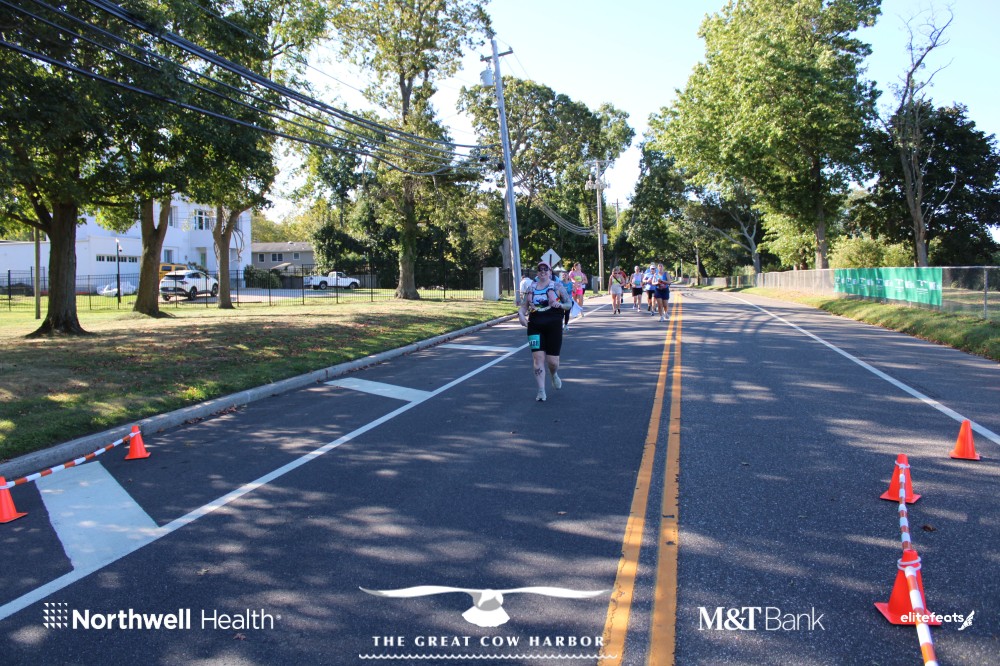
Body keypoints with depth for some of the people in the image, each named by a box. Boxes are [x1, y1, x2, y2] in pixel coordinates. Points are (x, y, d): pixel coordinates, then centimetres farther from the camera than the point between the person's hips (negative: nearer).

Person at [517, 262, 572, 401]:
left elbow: (570, 304, 5)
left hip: (553, 326, -1)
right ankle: (541, 391, -1)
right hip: (535, 326, 1)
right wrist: (521, 314, -10)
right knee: (537, 357, -8)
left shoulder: (557, 286, 3)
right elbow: (524, 306, 12)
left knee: (552, 361, 0)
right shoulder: (531, 287, 9)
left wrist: (560, 304, -17)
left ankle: (554, 375, 38)